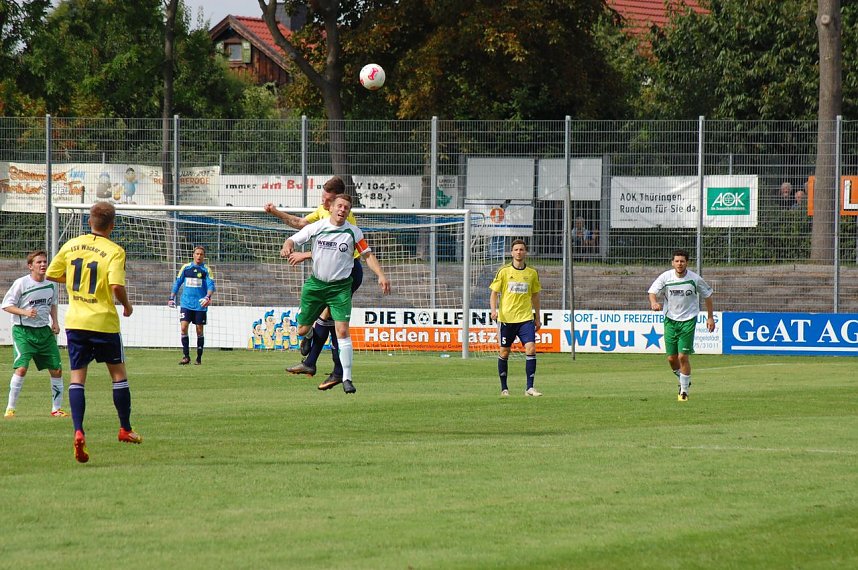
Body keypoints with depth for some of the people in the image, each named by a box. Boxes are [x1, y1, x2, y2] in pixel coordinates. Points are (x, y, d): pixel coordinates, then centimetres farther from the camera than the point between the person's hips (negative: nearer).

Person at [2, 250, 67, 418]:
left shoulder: (50, 284, 6)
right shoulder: (21, 283, -11)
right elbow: (7, 305, -8)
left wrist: (55, 321, 10)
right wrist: (25, 312, -22)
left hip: (44, 331, 6)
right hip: (23, 330, -6)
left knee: (56, 369, 4)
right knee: (21, 367, -20)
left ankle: (56, 408, 19)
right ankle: (10, 408, -10)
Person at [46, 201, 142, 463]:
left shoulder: (71, 246, 3)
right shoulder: (114, 251, -11)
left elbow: (51, 274, 12)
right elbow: (116, 286, -23)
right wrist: (127, 305, -3)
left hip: (75, 322, 3)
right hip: (104, 322, -3)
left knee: (77, 376, 3)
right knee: (118, 373, 15)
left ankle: (78, 432, -15)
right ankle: (125, 429, 24)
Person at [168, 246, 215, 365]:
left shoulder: (206, 270, 1)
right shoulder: (186, 268, 7)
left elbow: (211, 285, -8)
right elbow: (177, 283, 14)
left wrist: (208, 297, -26)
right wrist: (172, 298, 9)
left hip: (200, 305, -1)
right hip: (186, 304, 1)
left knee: (200, 330, 2)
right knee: (183, 327, -11)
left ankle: (199, 358, 13)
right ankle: (186, 356, -5)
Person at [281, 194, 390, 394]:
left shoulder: (354, 232, -3)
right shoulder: (316, 227, -3)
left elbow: (368, 255, 3)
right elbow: (293, 240, 1)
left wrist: (381, 275, -11)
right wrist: (287, 248, -23)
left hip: (340, 287, -2)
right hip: (316, 284, 2)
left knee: (342, 331, -15)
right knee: (302, 330, 7)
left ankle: (346, 378, -11)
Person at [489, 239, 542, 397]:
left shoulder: (532, 273, 6)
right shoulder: (503, 271, -1)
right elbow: (494, 293, 3)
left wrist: (537, 318, 17)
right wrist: (494, 310, -14)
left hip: (526, 318, 1)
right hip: (507, 317, -1)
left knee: (531, 348, -13)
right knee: (504, 352, 5)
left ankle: (530, 387, -11)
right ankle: (504, 388, 17)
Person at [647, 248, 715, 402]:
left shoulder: (695, 279, -7)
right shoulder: (666, 277, -7)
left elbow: (707, 295, 7)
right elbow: (652, 291, -11)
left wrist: (710, 317, 9)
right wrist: (654, 302, -35)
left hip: (688, 320, -2)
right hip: (670, 319, 2)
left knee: (683, 356, -11)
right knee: (671, 358, 2)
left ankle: (684, 391, 2)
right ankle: (684, 381, 31)